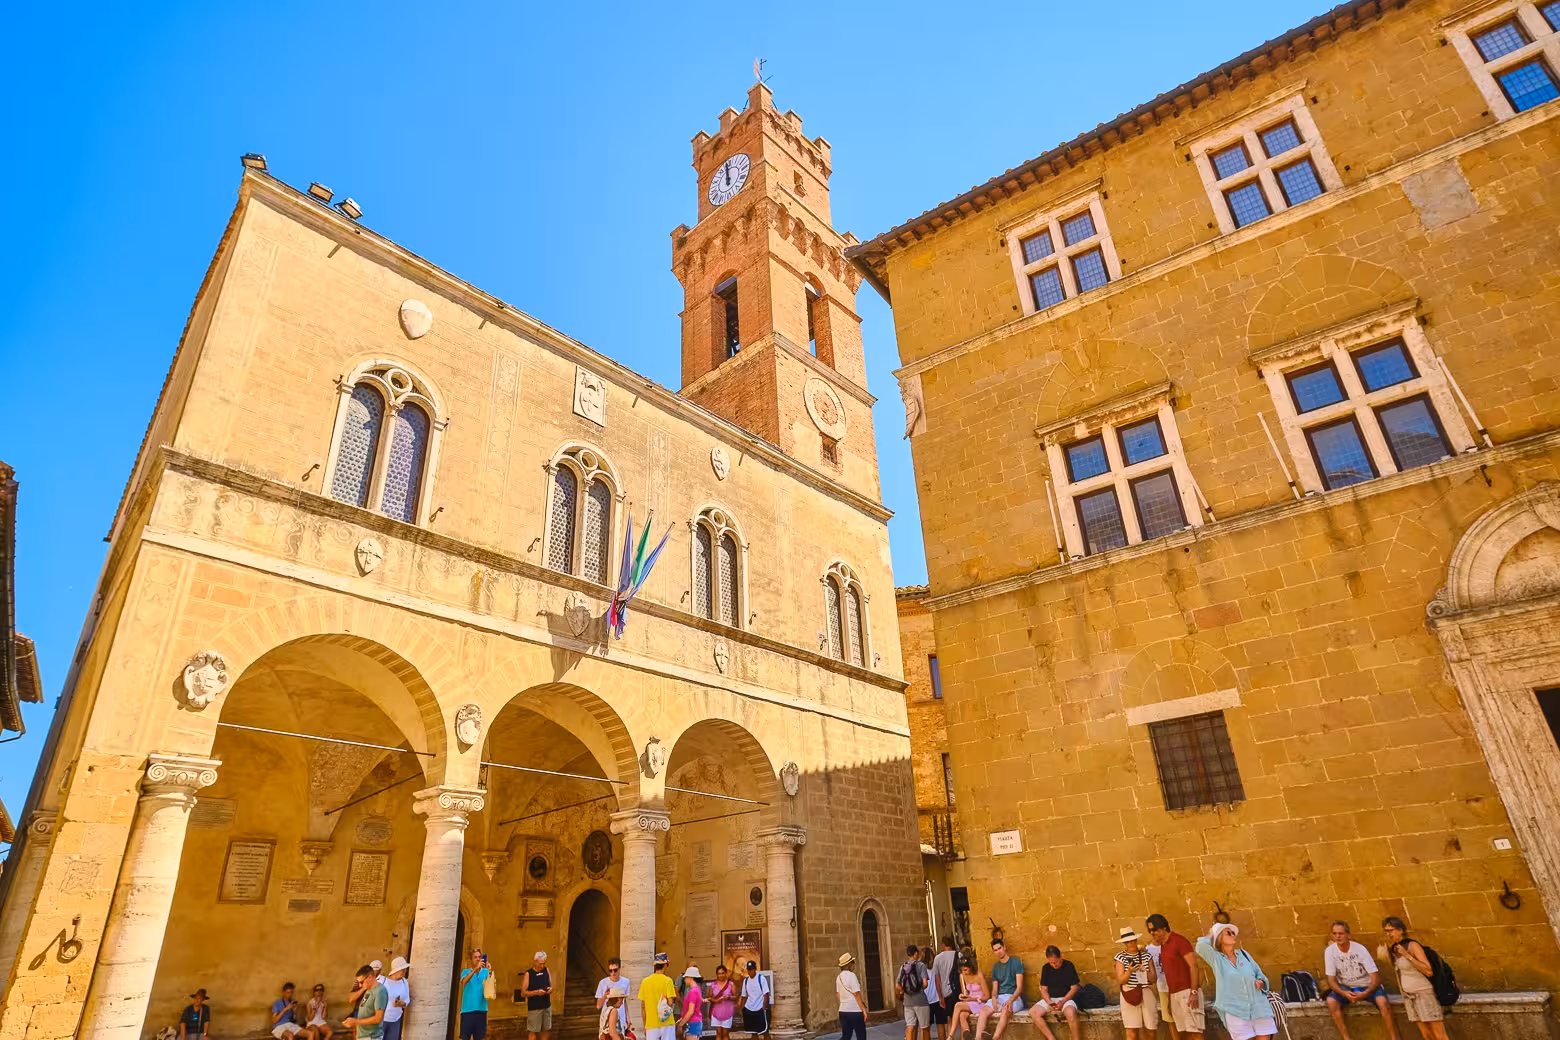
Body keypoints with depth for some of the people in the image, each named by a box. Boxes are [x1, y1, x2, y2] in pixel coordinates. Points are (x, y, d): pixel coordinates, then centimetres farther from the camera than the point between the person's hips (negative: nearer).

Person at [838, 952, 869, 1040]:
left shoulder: (839, 977, 8)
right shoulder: (851, 975, -15)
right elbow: (857, 995, -15)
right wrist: (864, 1010, -10)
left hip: (843, 1010, 7)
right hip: (855, 1011, -7)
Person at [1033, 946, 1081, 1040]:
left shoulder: (1069, 966, -3)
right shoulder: (1046, 968, 6)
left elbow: (1074, 988, -4)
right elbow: (1044, 989, 8)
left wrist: (1063, 1001, -17)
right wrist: (1049, 1002, -13)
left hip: (1066, 998, -4)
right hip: (1050, 999, 4)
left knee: (1070, 1012, -39)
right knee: (1033, 1012, -23)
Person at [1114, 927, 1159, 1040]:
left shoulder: (1146, 956, 6)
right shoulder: (1120, 957, -2)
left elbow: (1154, 979, 7)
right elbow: (1120, 981, -6)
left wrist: (1145, 971, -13)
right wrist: (1129, 971, -23)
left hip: (1147, 994, 3)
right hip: (1129, 995, -3)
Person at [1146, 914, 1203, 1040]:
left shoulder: (1179, 940, -9)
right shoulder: (1163, 946, 15)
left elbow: (1193, 966, -14)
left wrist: (1193, 992, -21)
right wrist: (1170, 997, 12)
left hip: (1187, 992, -8)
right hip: (1174, 995, 8)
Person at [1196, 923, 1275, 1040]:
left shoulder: (1243, 954, 12)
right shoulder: (1216, 958, 1)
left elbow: (1259, 974, 18)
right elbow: (1201, 946, -17)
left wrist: (1261, 983, -5)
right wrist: (1210, 936, 3)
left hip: (1259, 1008, 3)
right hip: (1236, 1011, -3)